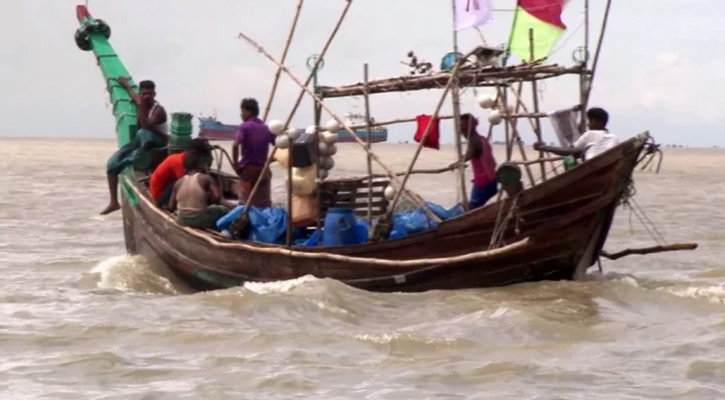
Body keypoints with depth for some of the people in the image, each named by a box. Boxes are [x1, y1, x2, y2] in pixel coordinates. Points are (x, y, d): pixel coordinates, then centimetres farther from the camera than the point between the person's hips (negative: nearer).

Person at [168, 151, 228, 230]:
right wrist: (209, 200, 5)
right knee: (223, 210, 20)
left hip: (182, 221, 5)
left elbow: (171, 207, 5)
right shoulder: (205, 178, -6)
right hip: (200, 220, -5)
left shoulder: (179, 182, 4)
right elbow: (217, 197, -16)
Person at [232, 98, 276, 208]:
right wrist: (268, 161, 12)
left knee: (246, 205, 0)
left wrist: (236, 164, -11)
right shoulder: (266, 129, 8)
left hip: (248, 169, -4)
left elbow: (236, 145, -21)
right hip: (263, 170, 5)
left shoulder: (244, 127, -7)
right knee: (265, 205, 9)